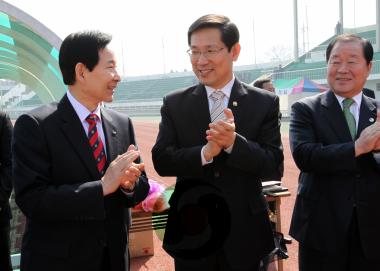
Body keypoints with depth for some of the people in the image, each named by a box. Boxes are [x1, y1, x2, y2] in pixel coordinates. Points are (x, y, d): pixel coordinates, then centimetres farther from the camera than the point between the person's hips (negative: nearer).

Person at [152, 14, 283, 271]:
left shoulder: (265, 102, -4)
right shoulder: (174, 103, -1)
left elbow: (273, 162, -9)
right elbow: (161, 160, -7)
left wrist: (233, 142, -26)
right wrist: (205, 152, -24)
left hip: (244, 232, 0)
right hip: (190, 231, 1)